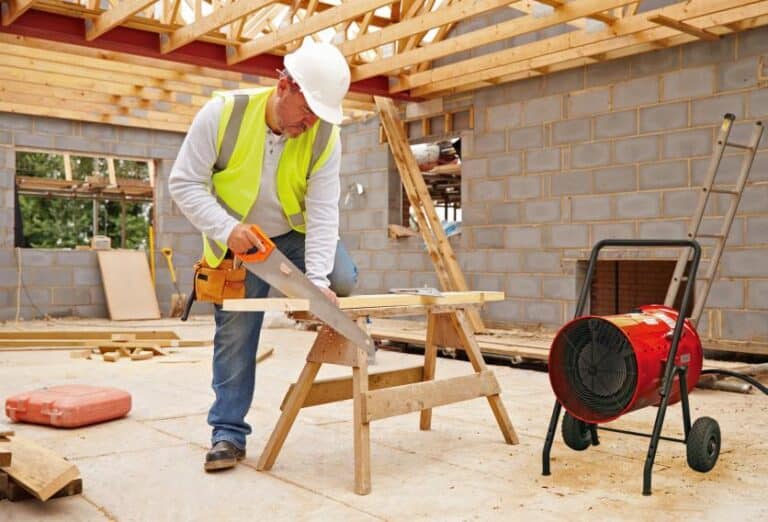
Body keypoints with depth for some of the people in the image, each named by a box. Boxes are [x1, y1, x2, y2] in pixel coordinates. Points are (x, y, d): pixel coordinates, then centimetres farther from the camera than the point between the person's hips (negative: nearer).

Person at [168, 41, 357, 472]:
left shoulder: (326, 135, -22)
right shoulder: (222, 113, -25)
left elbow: (323, 210, -25)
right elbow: (184, 183, -20)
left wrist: (317, 278, -35)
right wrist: (226, 228, -35)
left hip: (296, 233, 1)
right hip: (238, 241, -1)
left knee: (342, 281, -24)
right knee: (235, 336, 0)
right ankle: (228, 434, 14)